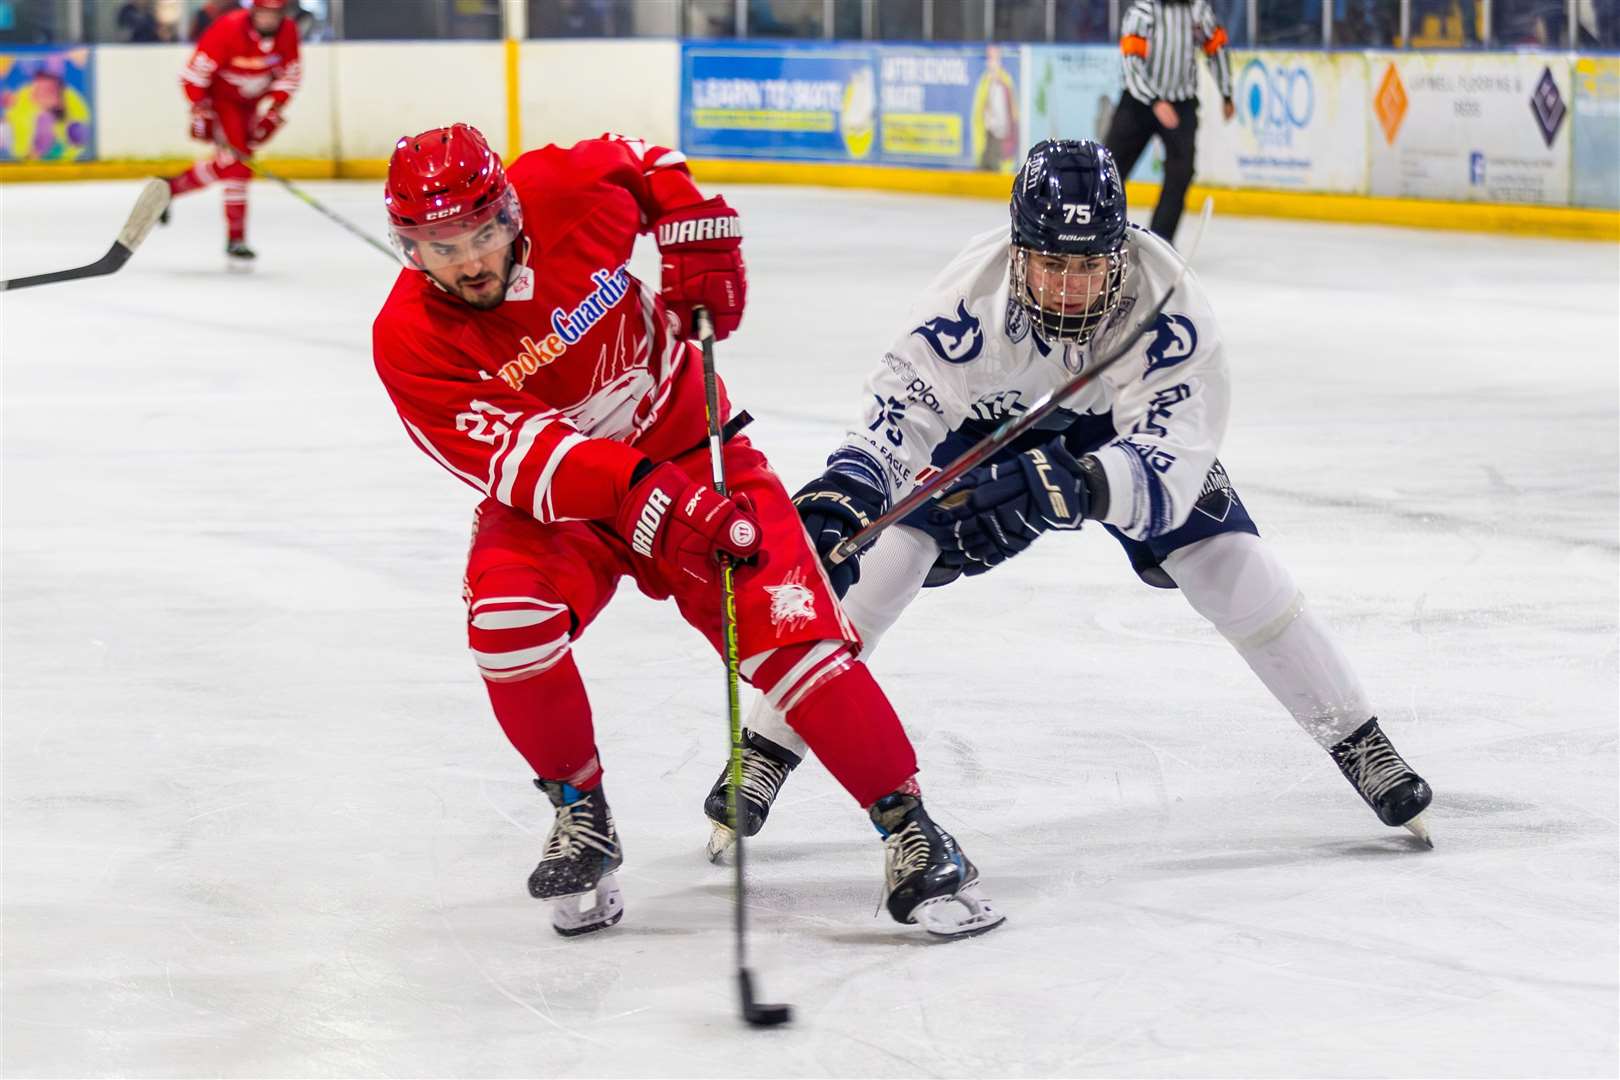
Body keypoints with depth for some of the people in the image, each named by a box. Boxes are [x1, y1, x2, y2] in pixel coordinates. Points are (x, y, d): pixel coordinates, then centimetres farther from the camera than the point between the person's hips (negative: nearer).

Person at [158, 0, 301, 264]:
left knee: (226, 165, 6)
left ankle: (170, 188, 25)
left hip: (249, 102, 6)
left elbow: (290, 74, -1)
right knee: (237, 160, -18)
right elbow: (195, 71, -24)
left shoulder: (288, 32, -13)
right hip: (219, 96, -6)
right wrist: (200, 112, -25)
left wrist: (273, 113, -9)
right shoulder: (228, 29, -29)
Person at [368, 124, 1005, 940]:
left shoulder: (566, 193, -19)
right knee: (508, 618, -28)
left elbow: (646, 166, 6)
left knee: (787, 631, -15)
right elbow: (522, 456, -31)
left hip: (685, 442, 0)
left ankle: (906, 824, -7)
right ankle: (580, 813, -5)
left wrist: (699, 236, -9)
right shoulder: (409, 341, -22)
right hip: (550, 495, 0)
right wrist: (643, 499, -43)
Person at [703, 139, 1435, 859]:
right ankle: (766, 750, -4)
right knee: (887, 552, -16)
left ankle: (1359, 745, 7)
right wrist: (840, 498, -62)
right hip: (990, 420, 0)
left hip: (1119, 423, 0)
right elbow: (903, 407, -44)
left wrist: (1080, 486, -64)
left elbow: (1170, 457, -45)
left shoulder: (1163, 296, -37)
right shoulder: (973, 292, -37)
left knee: (1231, 565, -11)